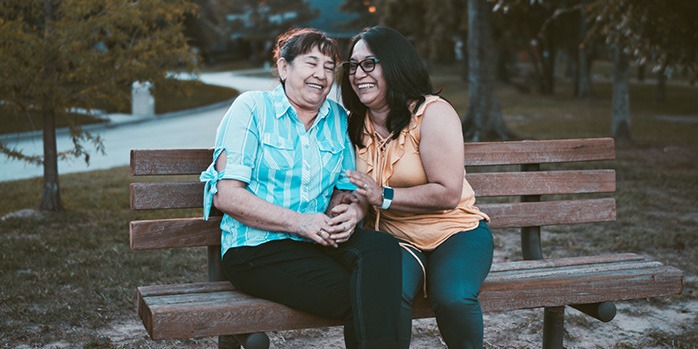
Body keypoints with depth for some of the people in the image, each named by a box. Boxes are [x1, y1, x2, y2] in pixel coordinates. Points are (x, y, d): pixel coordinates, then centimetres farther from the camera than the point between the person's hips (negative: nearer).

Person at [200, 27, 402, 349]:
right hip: (257, 249, -5)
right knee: (361, 297, -28)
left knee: (383, 247, -27)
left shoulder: (338, 119, 14)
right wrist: (301, 222, -18)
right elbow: (226, 195, -8)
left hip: (318, 243, 5)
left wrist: (352, 212, -12)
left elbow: (349, 188, 14)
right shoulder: (252, 108, -1)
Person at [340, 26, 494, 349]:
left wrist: (383, 196, -23)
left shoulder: (432, 113, -10)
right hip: (395, 239, 3)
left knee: (452, 297, -32)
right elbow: (355, 188, 13)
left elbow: (448, 193, -17)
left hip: (455, 232, -2)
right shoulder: (355, 125, 7)